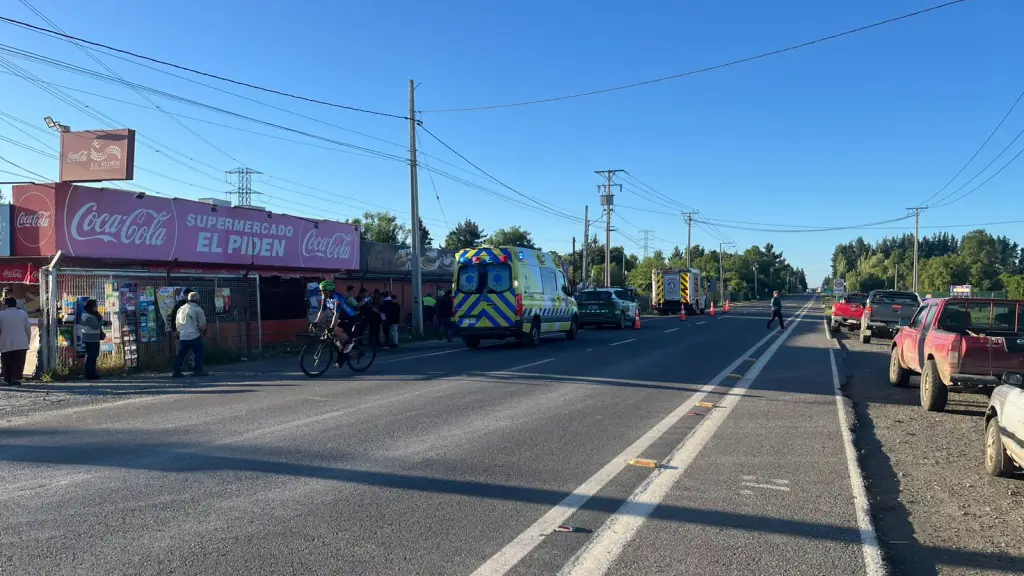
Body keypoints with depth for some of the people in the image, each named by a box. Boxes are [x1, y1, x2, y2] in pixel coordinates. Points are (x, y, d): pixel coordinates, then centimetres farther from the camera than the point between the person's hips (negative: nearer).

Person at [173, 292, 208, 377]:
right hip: (194, 336, -6)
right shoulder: (198, 309, -7)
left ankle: (176, 371, 9)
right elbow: (202, 324, -8)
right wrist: (201, 331, 10)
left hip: (182, 337, 6)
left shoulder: (180, 309, 14)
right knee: (198, 354, 4)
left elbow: (177, 323, 20)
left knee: (180, 354, 10)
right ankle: (198, 370, 1)